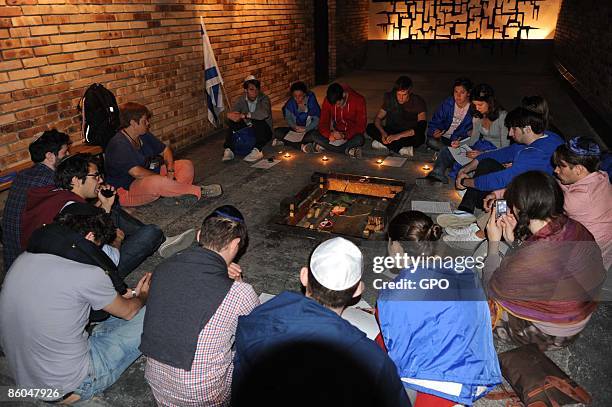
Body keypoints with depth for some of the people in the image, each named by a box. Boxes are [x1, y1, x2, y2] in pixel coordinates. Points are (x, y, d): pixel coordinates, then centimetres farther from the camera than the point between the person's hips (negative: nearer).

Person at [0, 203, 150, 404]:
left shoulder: (24, 259, -3)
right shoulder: (88, 275, -25)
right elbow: (127, 311, -4)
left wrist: (127, 296, 21)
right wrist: (143, 296, 20)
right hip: (65, 387, -7)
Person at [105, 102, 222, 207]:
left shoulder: (144, 135, 5)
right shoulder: (119, 145, -22)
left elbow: (165, 150, 12)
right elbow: (137, 173, -31)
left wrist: (170, 170, -7)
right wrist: (163, 177, -19)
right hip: (127, 190, -9)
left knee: (186, 165, -2)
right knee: (158, 183, -41)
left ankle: (177, 196, -28)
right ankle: (199, 191, -23)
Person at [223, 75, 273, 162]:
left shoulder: (264, 98, -13)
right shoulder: (241, 100, 0)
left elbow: (264, 114, -34)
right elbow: (230, 115, -11)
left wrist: (244, 115, -36)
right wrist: (232, 116, -37)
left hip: (263, 132, -3)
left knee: (259, 121, -34)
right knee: (232, 122, -20)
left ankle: (257, 151, -38)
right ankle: (229, 150, -24)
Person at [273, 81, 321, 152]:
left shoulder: (311, 101, -8)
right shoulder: (290, 103, -2)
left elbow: (316, 120, -7)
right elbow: (288, 118, 5)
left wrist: (305, 129, -23)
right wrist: (295, 127, -16)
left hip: (309, 130, -3)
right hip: (295, 130, 3)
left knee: (314, 135, -39)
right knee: (277, 132, -21)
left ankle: (283, 142, -34)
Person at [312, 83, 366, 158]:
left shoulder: (358, 100, -19)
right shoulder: (328, 100, -12)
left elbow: (361, 126, -19)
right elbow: (323, 123, -10)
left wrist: (344, 135, -33)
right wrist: (329, 134, -32)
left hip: (352, 133, -3)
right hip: (336, 132, 3)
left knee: (359, 139, -38)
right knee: (316, 136, -24)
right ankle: (348, 150, -22)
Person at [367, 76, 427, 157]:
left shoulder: (418, 102, -14)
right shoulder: (390, 98, -5)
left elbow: (421, 127, -25)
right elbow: (378, 118, -3)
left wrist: (398, 135, -36)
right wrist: (383, 132, -25)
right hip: (391, 133, 3)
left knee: (420, 137, -37)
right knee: (370, 128, -22)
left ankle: (384, 144, -30)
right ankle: (402, 149, -27)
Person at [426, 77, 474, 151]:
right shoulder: (447, 103, -3)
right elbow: (434, 123, 0)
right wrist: (434, 131, -23)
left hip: (460, 141, -1)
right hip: (443, 139, 2)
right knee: (431, 141, -28)